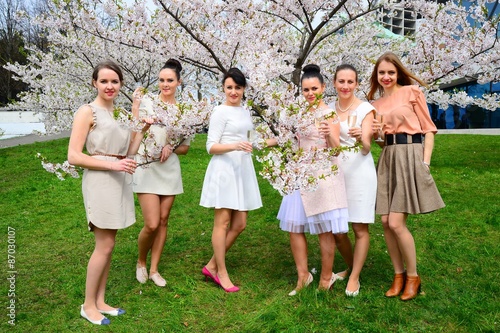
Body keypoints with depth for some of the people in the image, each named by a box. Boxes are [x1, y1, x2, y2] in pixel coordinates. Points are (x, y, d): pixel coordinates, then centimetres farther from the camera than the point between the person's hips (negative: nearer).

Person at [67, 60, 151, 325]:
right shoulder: (87, 112, -6)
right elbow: (73, 156, -12)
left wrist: (143, 129, 3)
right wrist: (112, 165, -18)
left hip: (119, 182, 7)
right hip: (99, 181, -7)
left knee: (108, 244, 11)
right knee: (105, 245, -4)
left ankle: (100, 302, 22)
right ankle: (88, 305, 13)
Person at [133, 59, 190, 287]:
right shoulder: (147, 102, -2)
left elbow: (185, 147, 9)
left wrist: (171, 148, -11)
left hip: (170, 170, 4)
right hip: (147, 168, -4)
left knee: (163, 221, 9)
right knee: (152, 224, -7)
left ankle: (154, 269, 25)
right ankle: (141, 262, 23)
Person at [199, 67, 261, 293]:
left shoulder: (245, 112, 16)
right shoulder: (220, 112, -5)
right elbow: (211, 147, -10)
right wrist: (234, 146, -26)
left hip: (243, 170, 8)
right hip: (224, 170, -7)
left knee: (239, 224, 7)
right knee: (223, 222, -1)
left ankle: (212, 266, 20)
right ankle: (221, 272, 12)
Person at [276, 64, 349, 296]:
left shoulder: (329, 114, -7)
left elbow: (336, 148, -17)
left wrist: (329, 135, -35)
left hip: (323, 176, -6)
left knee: (324, 230, 1)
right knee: (293, 226, 6)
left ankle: (326, 278, 19)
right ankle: (303, 276, 21)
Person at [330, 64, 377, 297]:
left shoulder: (365, 109, -5)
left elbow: (366, 148, -11)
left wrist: (361, 138, -32)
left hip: (359, 171, -4)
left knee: (360, 228, 0)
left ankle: (354, 278, 17)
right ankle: (352, 267, 33)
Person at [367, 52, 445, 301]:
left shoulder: (411, 92, 2)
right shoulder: (375, 104, 16)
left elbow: (428, 129, -1)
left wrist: (425, 163, -10)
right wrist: (374, 131, -2)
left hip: (410, 156, -5)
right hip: (387, 159, 5)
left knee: (396, 223, -10)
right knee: (385, 222, 1)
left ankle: (413, 276, 11)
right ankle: (399, 274, 20)